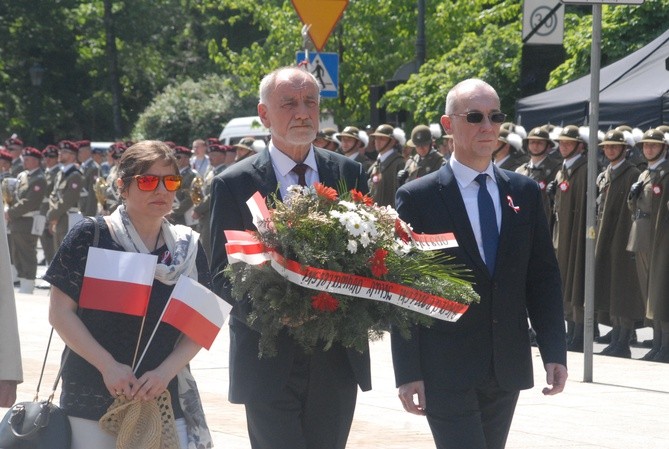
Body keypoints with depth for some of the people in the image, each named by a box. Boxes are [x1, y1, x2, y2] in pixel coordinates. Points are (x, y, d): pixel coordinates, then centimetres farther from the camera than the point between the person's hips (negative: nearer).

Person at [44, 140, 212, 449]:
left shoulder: (187, 247, 5)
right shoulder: (90, 236, -5)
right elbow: (60, 312, -5)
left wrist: (165, 372, -10)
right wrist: (108, 366, -13)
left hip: (163, 398, 3)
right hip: (91, 399, -2)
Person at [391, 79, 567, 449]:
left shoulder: (524, 193, 9)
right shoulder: (417, 198, -4)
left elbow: (543, 277, 10)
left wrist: (554, 351, 1)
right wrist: (408, 373, -10)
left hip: (507, 370, 5)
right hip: (447, 373, -4)